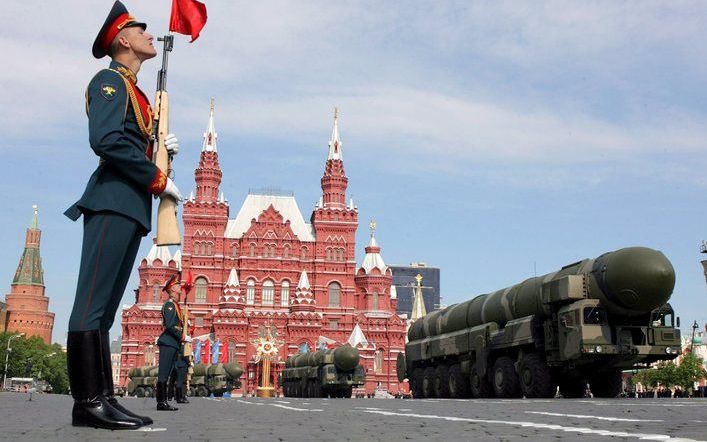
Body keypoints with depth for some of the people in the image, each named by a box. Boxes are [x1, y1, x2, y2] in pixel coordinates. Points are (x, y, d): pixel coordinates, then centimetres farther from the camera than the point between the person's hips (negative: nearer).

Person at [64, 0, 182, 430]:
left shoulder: (134, 92, 26)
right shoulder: (111, 80, -1)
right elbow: (105, 140, -17)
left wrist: (164, 148, 8)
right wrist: (158, 179, -14)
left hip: (131, 207, 10)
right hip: (113, 201, -9)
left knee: (105, 307, 6)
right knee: (93, 302, -10)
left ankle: (102, 398, 8)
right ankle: (89, 401, -10)